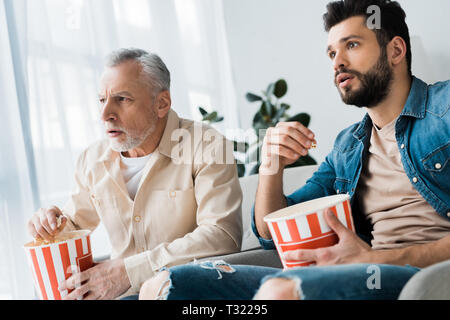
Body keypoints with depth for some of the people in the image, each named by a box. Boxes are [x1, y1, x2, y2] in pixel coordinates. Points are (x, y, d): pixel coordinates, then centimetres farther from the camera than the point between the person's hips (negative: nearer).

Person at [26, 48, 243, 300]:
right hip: (125, 296, 4)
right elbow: (75, 224, 23)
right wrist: (53, 225, -3)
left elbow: (223, 236, -21)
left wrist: (129, 270, -25)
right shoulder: (94, 160, 9)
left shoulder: (206, 147, -10)